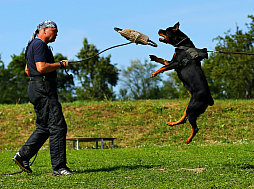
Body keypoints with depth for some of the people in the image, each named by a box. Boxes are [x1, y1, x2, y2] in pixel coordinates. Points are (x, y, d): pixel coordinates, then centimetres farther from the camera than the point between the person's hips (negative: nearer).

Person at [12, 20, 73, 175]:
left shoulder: (33, 45, 23)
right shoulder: (39, 44, -11)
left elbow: (27, 69, 32)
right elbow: (41, 67, -23)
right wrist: (60, 65, -12)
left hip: (36, 89, 11)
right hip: (43, 91, -11)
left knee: (45, 127, 14)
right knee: (58, 126, -11)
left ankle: (23, 155, 14)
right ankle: (59, 167, -10)